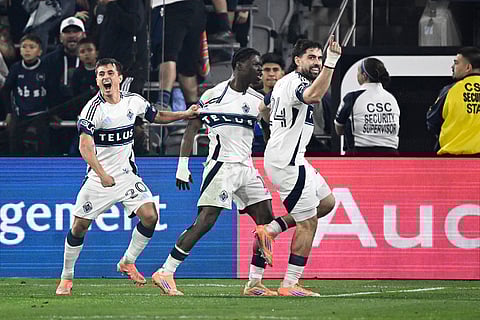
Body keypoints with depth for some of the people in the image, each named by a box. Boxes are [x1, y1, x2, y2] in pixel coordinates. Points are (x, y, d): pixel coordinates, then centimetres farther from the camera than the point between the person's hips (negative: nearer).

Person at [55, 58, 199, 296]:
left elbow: (156, 116, 22)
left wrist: (185, 114, 11)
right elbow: (85, 146, -27)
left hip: (127, 175, 4)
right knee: (79, 226, -4)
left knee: (150, 216, -12)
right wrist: (102, 174, -40)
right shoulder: (93, 108, -16)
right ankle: (66, 278, 14)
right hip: (98, 177, -4)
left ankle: (127, 263, 8)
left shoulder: (133, 101, 0)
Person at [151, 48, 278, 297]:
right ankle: (165, 273, -12)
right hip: (221, 165, -7)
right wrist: (182, 166, -6)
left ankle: (254, 283, 7)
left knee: (266, 220, 1)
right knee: (205, 221, -15)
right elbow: (191, 129, -2)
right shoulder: (215, 94, -5)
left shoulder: (257, 100, 12)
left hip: (246, 168, 7)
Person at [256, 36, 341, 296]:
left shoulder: (284, 82, 13)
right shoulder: (297, 83, -17)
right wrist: (331, 62, -45)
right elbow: (313, 96, -41)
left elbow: (262, 108, 30)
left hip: (279, 156, 10)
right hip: (287, 161, -10)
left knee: (326, 202, 17)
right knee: (308, 222, -5)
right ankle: (289, 285, -3)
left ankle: (271, 230, 11)